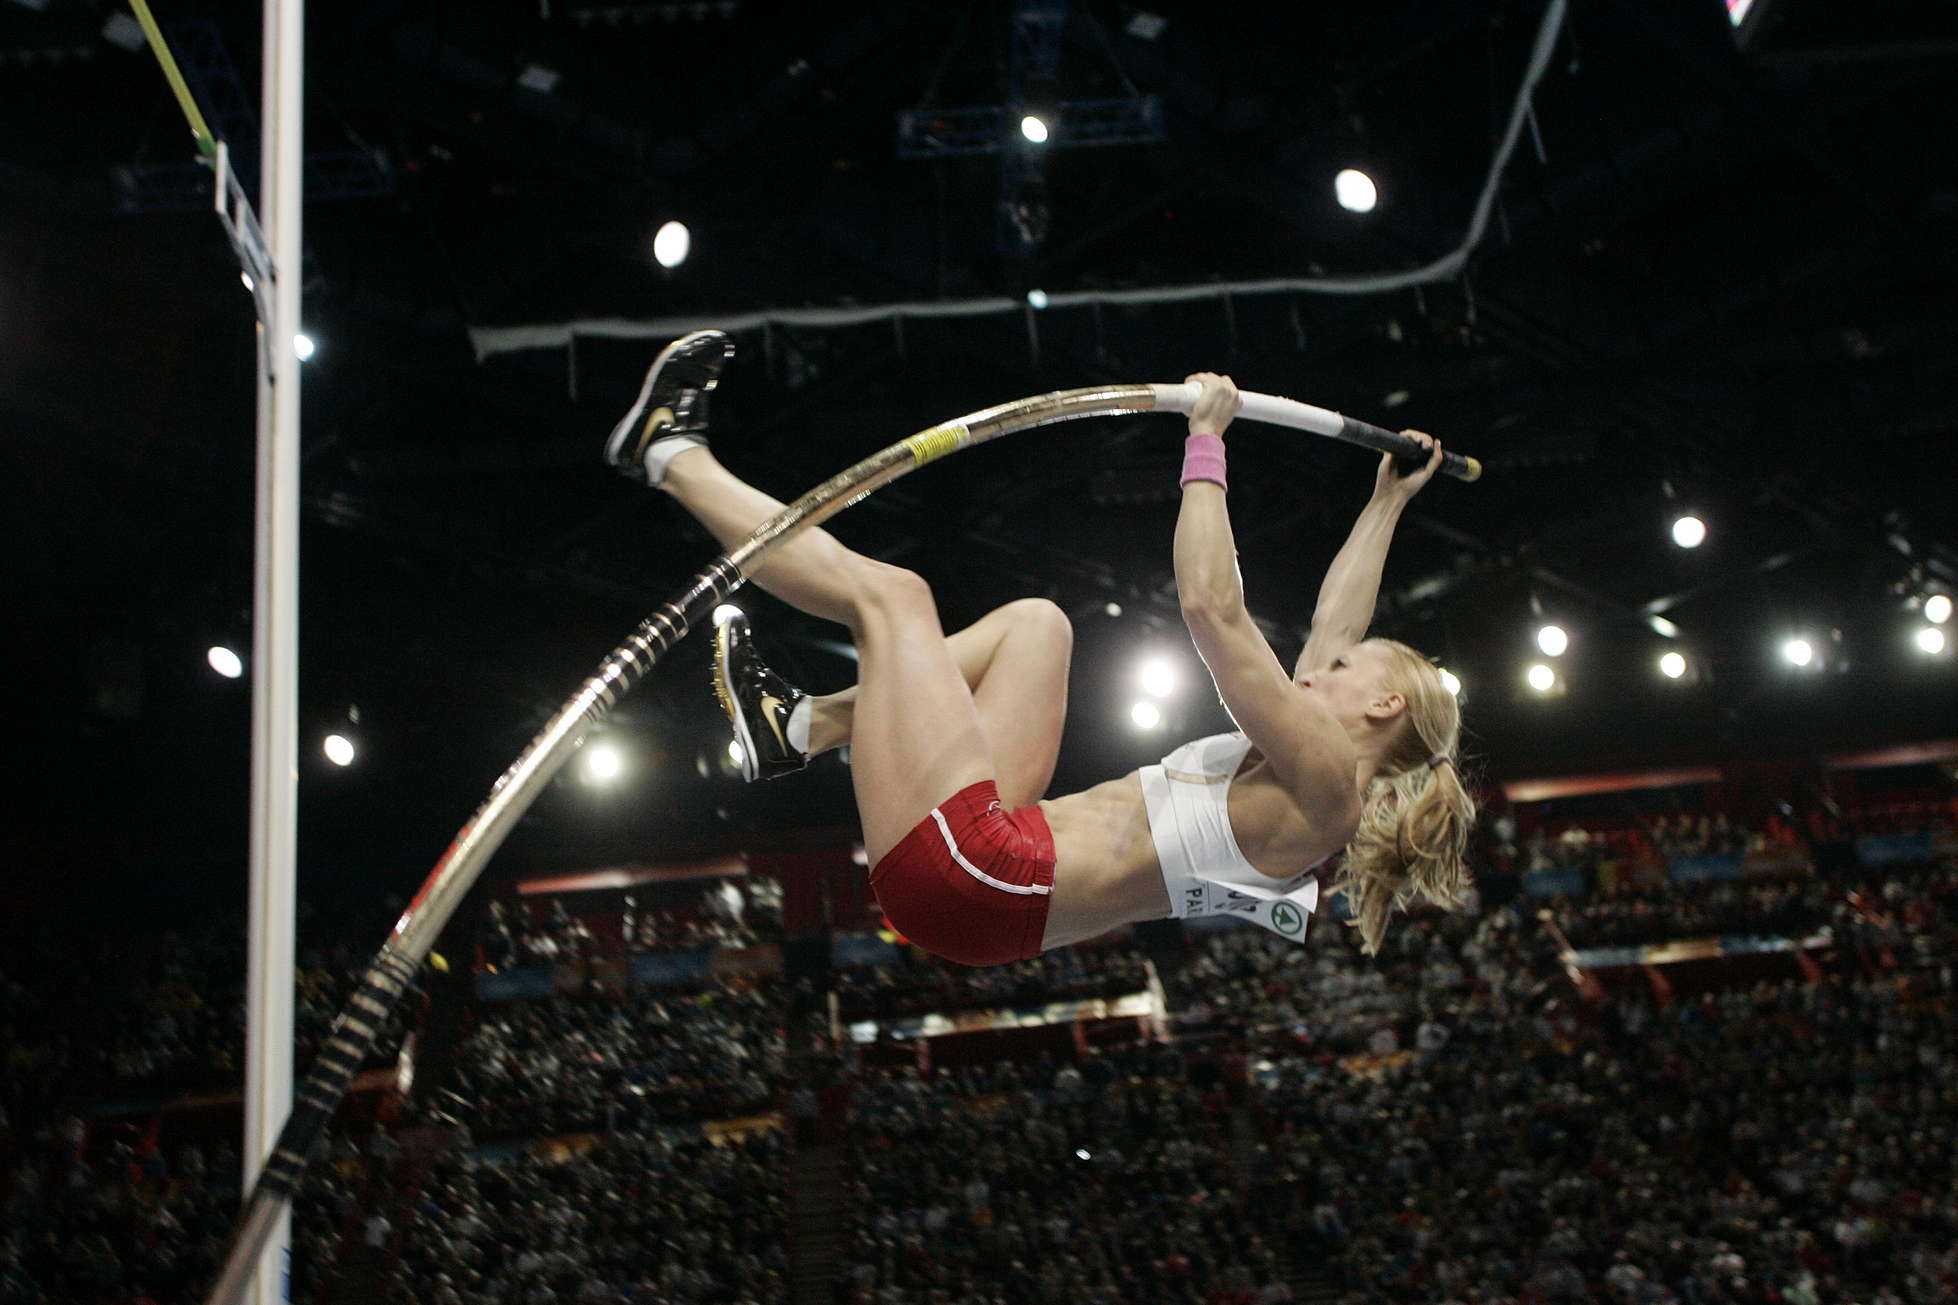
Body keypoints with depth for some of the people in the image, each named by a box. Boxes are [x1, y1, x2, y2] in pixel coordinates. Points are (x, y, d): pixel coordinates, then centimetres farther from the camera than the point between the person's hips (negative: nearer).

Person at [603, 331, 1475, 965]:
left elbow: (1211, 608, -17)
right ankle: (797, 729, 12)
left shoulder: (1324, 781, -11)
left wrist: (1205, 444, -10)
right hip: (989, 888, 10)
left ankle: (671, 455, 14)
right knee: (1035, 621, 20)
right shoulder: (1310, 792, 14)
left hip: (967, 872, -10)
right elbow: (1334, 624, 29)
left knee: (888, 592, -4)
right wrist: (1389, 504, 33)